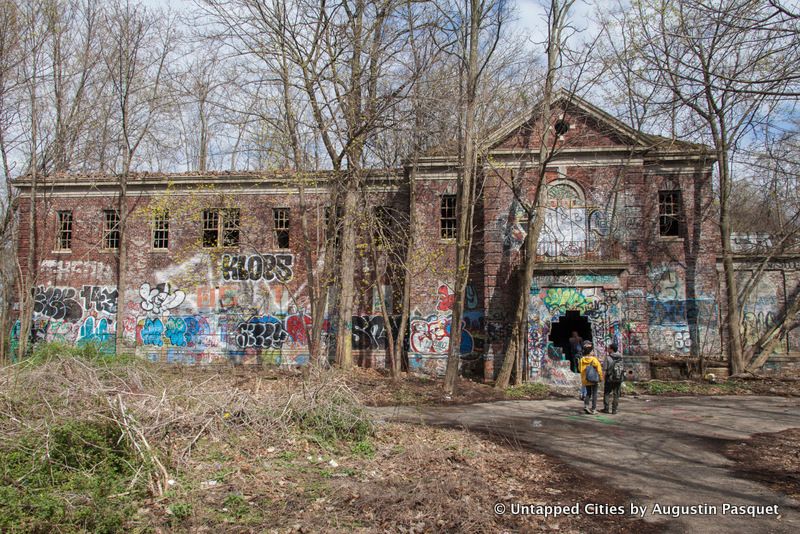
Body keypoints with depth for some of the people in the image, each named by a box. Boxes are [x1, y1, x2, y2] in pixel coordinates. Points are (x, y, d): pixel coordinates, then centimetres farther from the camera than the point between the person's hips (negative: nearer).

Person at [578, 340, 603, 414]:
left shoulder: (582, 360, -6)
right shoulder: (594, 360, -17)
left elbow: (580, 369, 7)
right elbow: (599, 370, -11)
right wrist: (601, 378, 4)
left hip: (585, 380, 4)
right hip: (594, 380, -4)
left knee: (588, 393, 19)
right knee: (594, 394, 8)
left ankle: (585, 405, 0)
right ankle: (594, 409, 9)